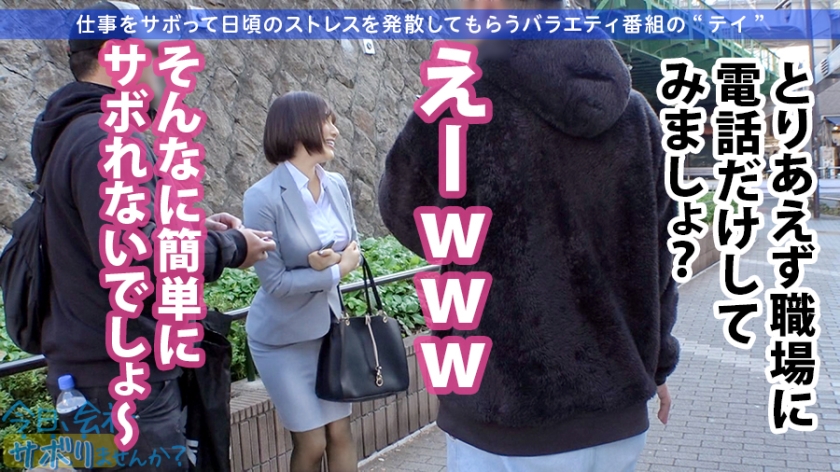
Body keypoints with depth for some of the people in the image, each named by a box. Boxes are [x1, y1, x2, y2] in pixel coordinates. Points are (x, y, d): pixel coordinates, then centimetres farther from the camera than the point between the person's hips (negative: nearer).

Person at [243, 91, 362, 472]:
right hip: (284, 336, -5)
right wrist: (338, 270, -14)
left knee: (341, 432, 12)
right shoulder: (263, 197, -20)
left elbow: (353, 247, 6)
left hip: (329, 325, 5)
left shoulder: (337, 186, -2)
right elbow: (275, 282, -21)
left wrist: (332, 261, -16)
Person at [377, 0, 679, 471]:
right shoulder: (637, 113, 0)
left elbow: (405, 212, 1)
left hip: (510, 427, -5)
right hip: (619, 415, 5)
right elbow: (658, 255, 5)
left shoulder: (462, 107, -15)